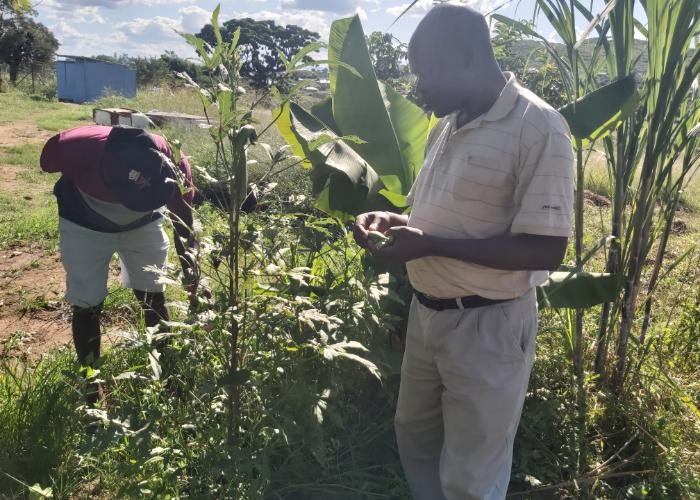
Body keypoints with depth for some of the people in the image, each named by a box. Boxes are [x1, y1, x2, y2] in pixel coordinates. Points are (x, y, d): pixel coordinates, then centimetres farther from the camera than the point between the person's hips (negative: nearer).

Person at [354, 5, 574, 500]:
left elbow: (546, 250, -23)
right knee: (415, 437, 24)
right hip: (426, 314, 8)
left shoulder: (538, 128, -18)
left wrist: (429, 245, -26)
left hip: (488, 326, -7)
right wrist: (395, 221, -4)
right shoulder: (445, 127, 7)